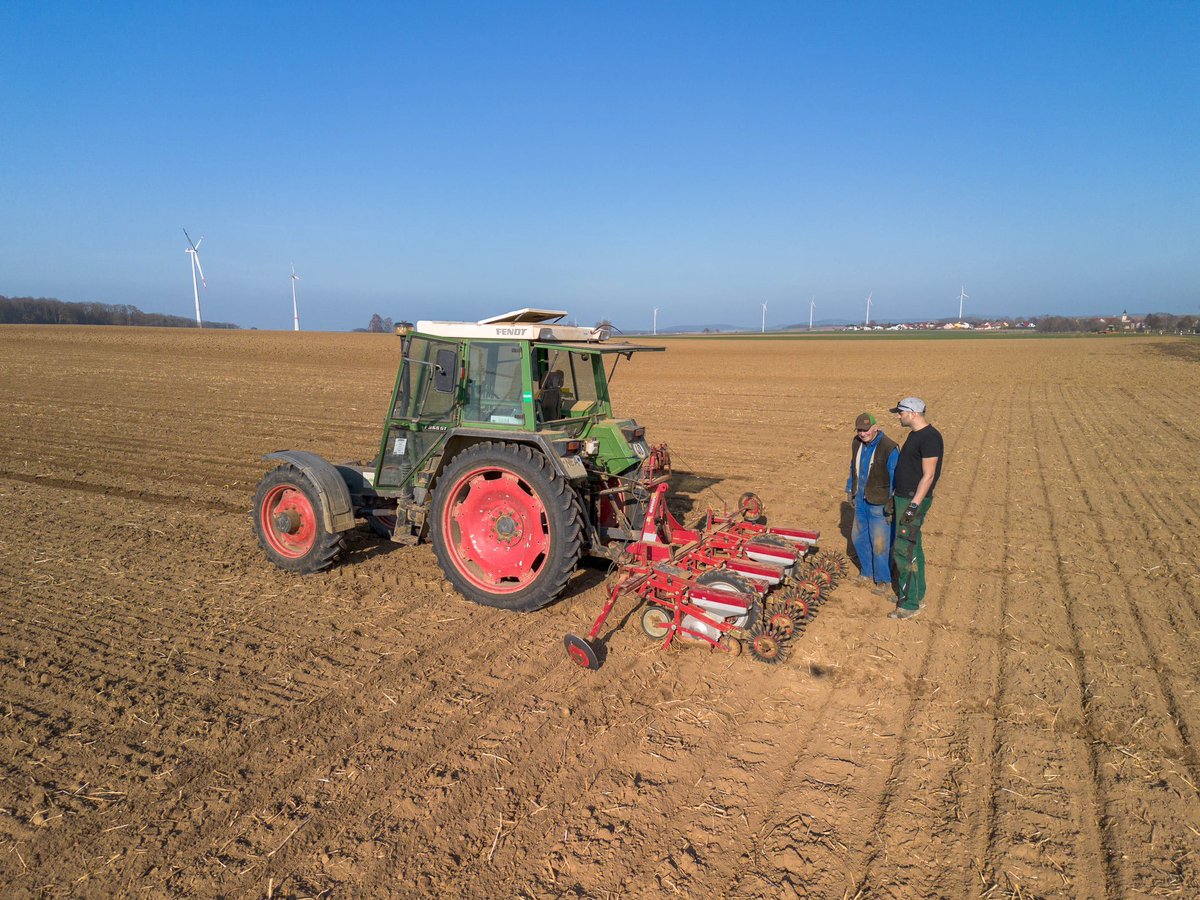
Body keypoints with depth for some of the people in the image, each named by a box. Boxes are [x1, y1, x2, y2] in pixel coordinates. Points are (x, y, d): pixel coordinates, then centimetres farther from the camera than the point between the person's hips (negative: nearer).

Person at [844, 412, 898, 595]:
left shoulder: (889, 448, -20)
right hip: (861, 501, 8)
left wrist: (892, 505, -16)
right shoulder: (857, 443, 2)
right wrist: (850, 489, 20)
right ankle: (867, 573, 36)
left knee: (880, 544, 0)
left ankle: (883, 581, 18)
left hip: (879, 504, -7)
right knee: (858, 537, 18)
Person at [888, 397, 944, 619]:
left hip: (914, 501, -10)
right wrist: (897, 496, 22)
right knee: (913, 547, 17)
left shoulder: (930, 437, -19)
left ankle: (910, 604, 1)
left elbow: (928, 475, -22)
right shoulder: (915, 434, 11)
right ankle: (918, 596, 28)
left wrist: (914, 505, -24)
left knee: (904, 551, -7)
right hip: (903, 498, 10)